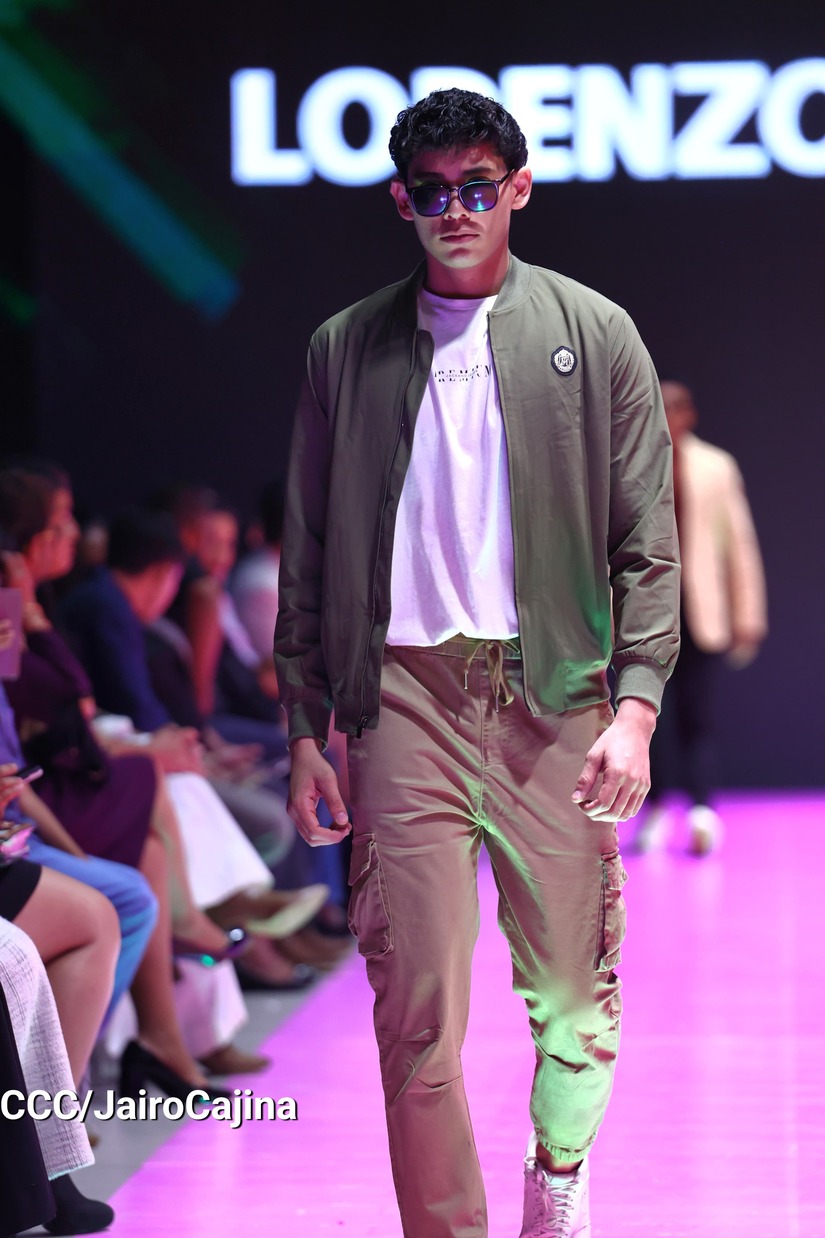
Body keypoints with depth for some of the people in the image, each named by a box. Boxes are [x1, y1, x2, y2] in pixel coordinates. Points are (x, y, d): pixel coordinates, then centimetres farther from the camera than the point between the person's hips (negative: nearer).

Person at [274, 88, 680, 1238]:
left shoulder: (597, 337, 6)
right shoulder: (346, 349, 10)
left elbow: (647, 546, 4)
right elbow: (309, 560, 12)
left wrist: (636, 706, -7)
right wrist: (306, 732, 7)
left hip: (556, 694, 0)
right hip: (403, 695, 0)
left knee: (574, 992, 4)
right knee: (418, 1004, -5)